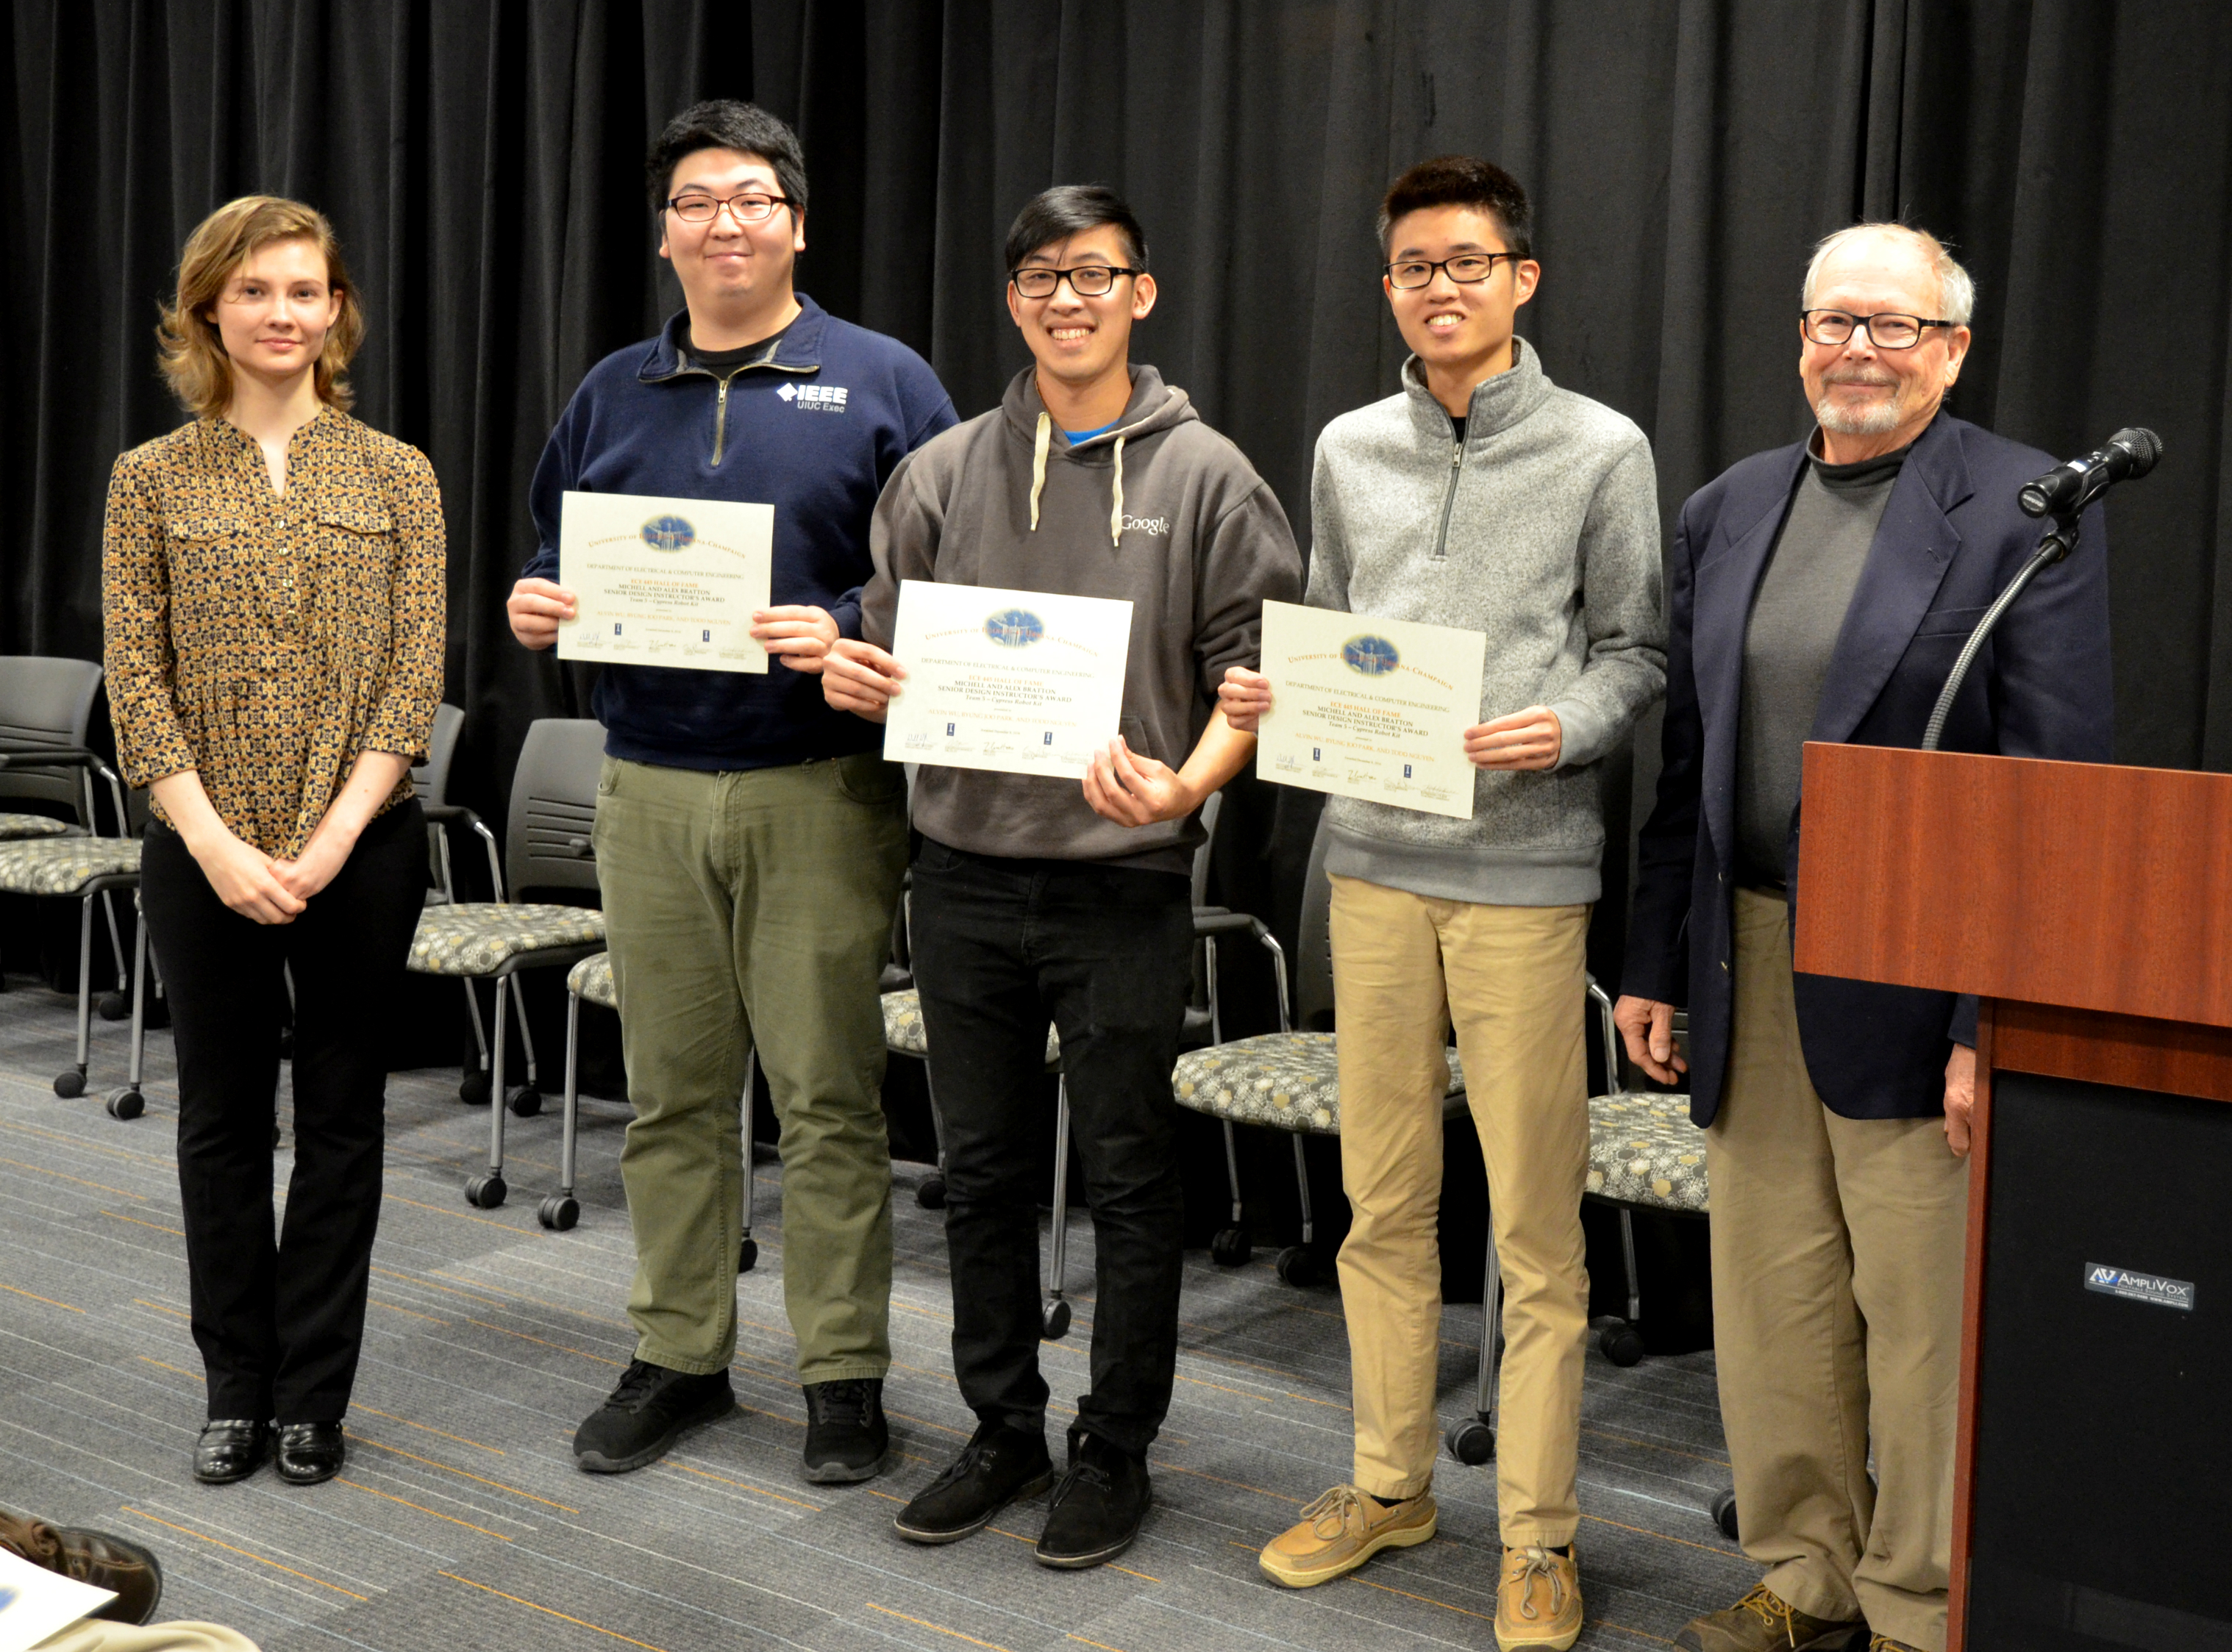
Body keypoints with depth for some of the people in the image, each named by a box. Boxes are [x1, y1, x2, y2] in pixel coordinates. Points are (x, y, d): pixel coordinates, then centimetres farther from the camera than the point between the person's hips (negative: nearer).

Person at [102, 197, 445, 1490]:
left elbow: (416, 674, -3)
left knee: (342, 1119, 7)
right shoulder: (153, 479, 3)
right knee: (222, 1118, 10)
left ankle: (314, 1397, 20)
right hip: (204, 851, 1)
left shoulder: (397, 475, 2)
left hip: (362, 848, 0)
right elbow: (136, 679, -2)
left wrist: (332, 838, -13)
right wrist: (217, 843, -13)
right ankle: (238, 1392, 24)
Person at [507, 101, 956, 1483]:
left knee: (828, 1096, 1)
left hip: (818, 789, -4)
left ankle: (845, 1373, 14)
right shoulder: (614, 394, 14)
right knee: (672, 1094, 11)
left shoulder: (881, 383, 1)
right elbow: (558, 554, 20)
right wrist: (534, 605, -1)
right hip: (649, 789, 4)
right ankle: (679, 1356, 25)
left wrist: (847, 633, -19)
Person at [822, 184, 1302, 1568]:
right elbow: (895, 661, 14)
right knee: (985, 1170, 13)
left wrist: (1188, 784, -21)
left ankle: (1116, 1451, 21)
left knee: (1131, 1179, 5)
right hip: (967, 872, 4)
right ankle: (1004, 1430, 29)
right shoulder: (943, 474, 10)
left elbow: (1255, 674, -3)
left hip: (1124, 882, -3)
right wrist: (855, 681, -9)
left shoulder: (1204, 475, 1)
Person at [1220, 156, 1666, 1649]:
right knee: (1382, 1200, 12)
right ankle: (1390, 1484, 28)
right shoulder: (1349, 450, 12)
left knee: (1536, 1220, 1)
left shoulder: (1601, 450, 0)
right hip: (1374, 858, 4)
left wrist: (1565, 729, -17)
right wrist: (1275, 697, -1)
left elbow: (1639, 652, 2)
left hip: (1524, 868, -4)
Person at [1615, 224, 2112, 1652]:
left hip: (1909, 979, -5)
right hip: (1748, 968, 5)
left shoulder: (2026, 512, -6)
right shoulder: (1729, 510, 12)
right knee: (1775, 1307, 13)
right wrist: (1656, 967, 10)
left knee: (1925, 1319, 3)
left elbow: (2058, 787, -10)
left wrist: (1999, 1022, -16)